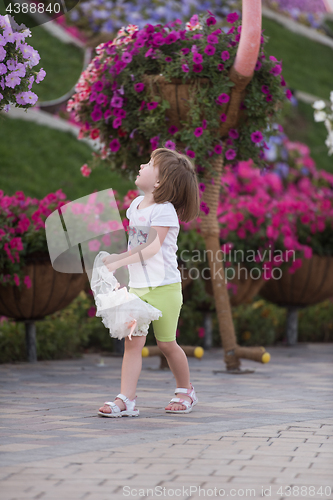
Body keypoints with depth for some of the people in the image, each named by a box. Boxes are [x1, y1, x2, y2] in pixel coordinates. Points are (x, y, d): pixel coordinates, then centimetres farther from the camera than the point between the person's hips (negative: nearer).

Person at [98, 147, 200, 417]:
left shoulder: (164, 210, -14)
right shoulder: (136, 204, 10)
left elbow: (152, 247, -23)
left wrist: (118, 262, -26)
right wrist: (117, 256, 9)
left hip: (164, 286, -6)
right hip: (137, 286, 6)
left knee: (166, 343, 6)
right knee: (132, 341, -4)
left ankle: (186, 390, 28)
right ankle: (126, 399, -9)